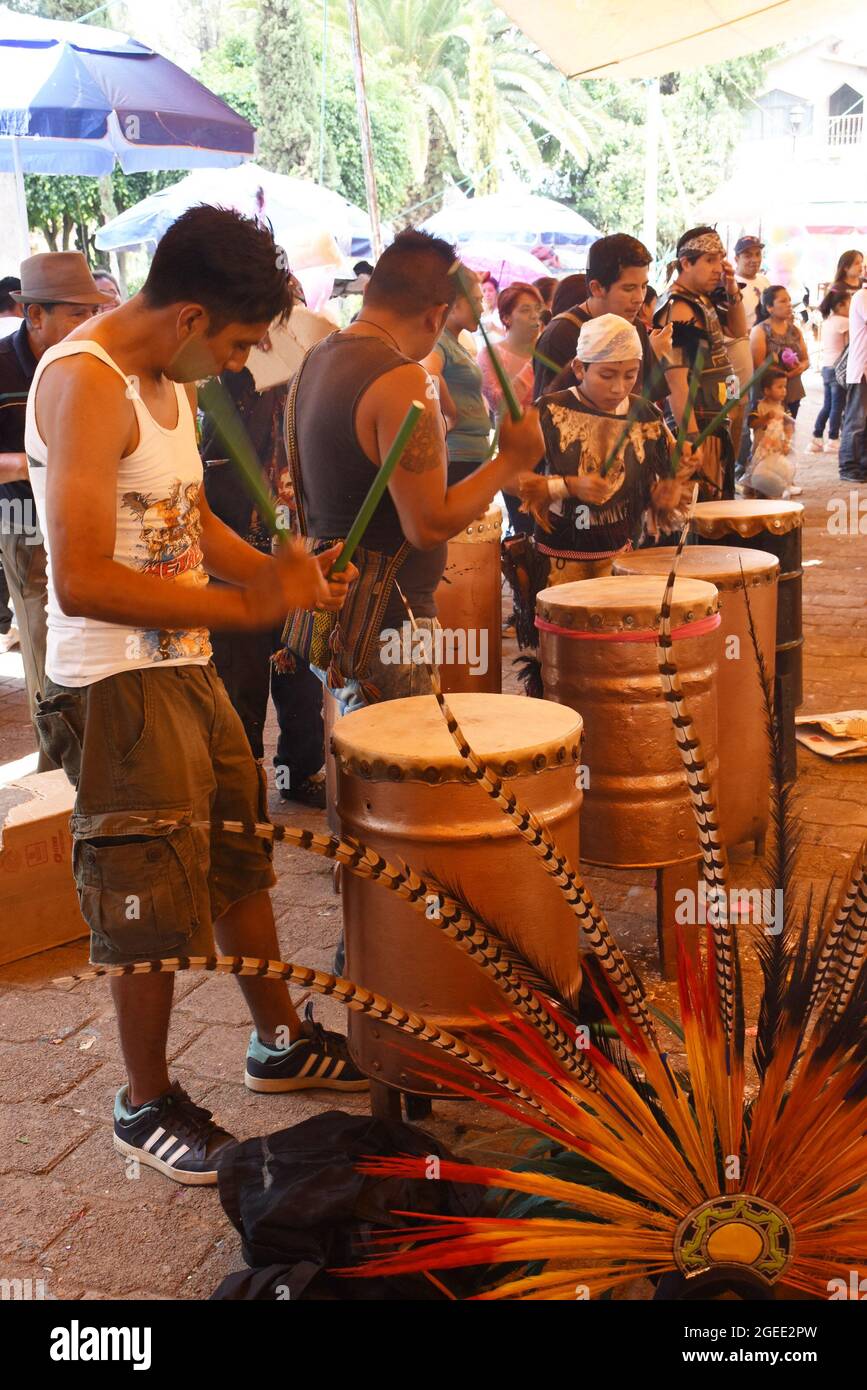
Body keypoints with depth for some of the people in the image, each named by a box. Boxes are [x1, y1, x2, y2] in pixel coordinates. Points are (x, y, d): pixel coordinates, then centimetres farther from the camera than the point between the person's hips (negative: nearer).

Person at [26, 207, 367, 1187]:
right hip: (117, 687, -9)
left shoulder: (170, 380, 10)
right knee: (153, 903, 1)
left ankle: (280, 1042, 39)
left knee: (240, 856, 20)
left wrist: (284, 574, 4)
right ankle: (147, 1107, 23)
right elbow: (82, 582, -28)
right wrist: (248, 605, -25)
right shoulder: (84, 382, -20)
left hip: (187, 667, 10)